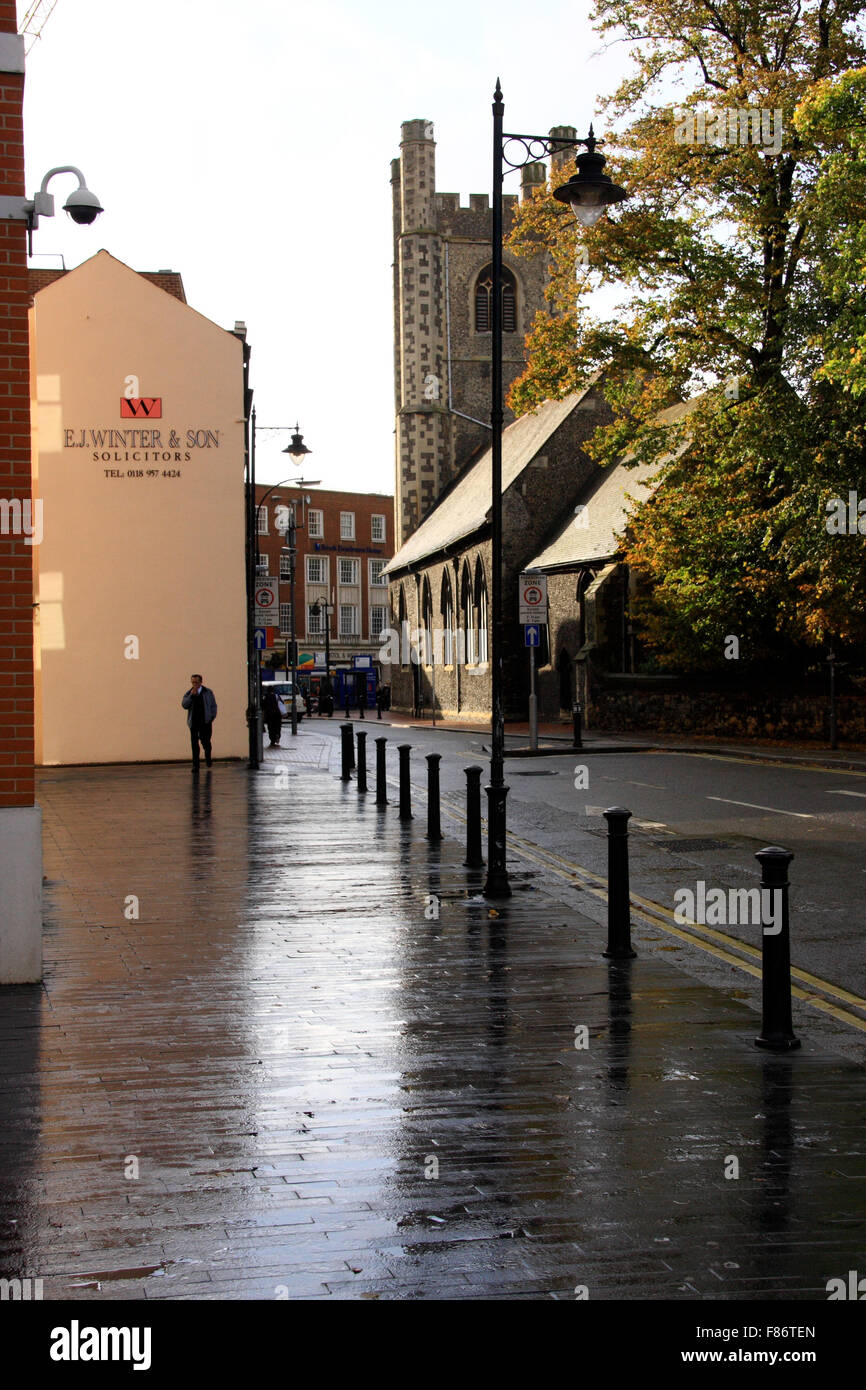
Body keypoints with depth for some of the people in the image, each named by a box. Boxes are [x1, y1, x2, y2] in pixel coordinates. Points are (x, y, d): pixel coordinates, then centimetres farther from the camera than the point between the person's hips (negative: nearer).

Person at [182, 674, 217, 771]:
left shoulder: (208, 693, 7)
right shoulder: (188, 694, 9)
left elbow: (213, 706, 10)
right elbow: (184, 705, -6)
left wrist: (212, 717, -1)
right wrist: (192, 695, -15)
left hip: (205, 722, -1)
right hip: (194, 723, 1)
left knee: (205, 742, -6)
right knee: (194, 744, -3)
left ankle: (208, 756, 27)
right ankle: (195, 765, 0)